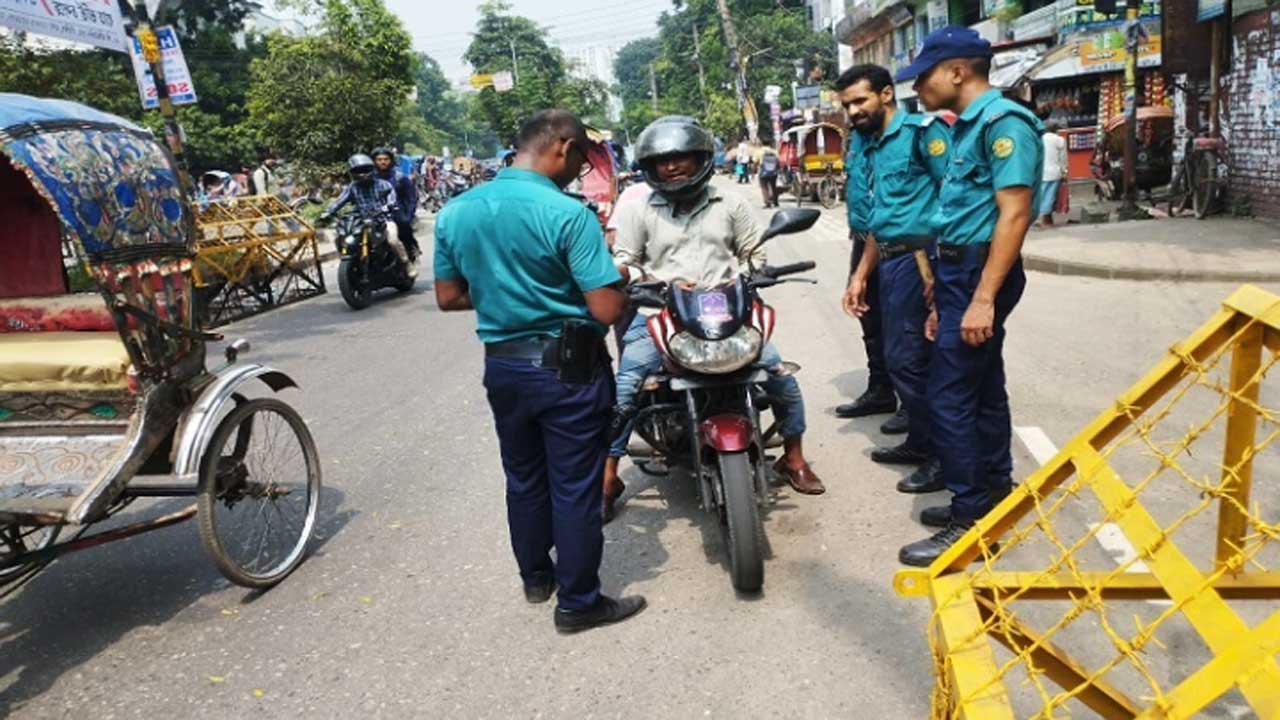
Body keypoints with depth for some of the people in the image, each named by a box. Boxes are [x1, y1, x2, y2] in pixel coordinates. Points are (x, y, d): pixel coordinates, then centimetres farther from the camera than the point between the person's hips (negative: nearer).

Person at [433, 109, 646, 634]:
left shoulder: (455, 212, 0)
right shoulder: (567, 214, -19)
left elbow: (449, 297, 7)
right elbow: (606, 310, -21)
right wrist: (619, 287, 1)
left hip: (502, 365, 6)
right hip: (567, 368, -6)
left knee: (523, 479, 21)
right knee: (574, 487, 6)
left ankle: (535, 577, 38)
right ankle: (578, 602, 18)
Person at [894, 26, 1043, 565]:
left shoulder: (1002, 121, -14)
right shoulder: (968, 126, 16)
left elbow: (1014, 214, -21)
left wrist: (983, 298, -25)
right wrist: (943, 296, 21)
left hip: (981, 274, -10)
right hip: (962, 272, 10)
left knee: (950, 396, -9)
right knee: (982, 391, 15)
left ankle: (971, 523, 1)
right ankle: (993, 499, 26)